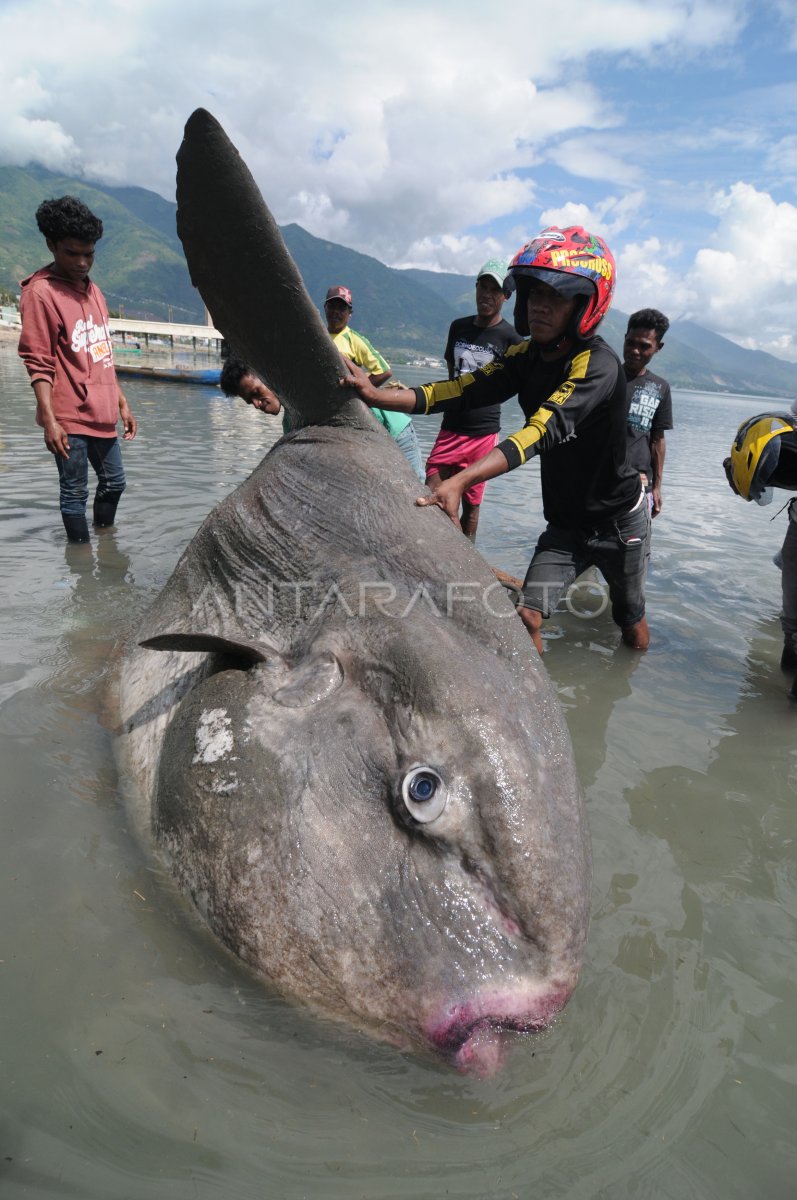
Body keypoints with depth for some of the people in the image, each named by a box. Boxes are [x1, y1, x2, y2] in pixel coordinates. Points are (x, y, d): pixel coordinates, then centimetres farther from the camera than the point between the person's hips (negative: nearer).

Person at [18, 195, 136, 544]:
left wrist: (122, 404, 18)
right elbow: (39, 364, -13)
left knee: (114, 482, 17)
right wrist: (49, 420, -20)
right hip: (69, 417, -8)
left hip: (102, 415, 8)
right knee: (75, 492, -2)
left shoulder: (93, 291, 15)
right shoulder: (40, 292, -8)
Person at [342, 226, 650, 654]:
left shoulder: (597, 365, -27)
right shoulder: (526, 357, -5)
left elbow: (542, 431, -42)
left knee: (632, 625, 16)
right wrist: (378, 396, -32)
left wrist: (460, 481, -55)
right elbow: (464, 390, -18)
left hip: (619, 520, -4)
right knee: (526, 617, -10)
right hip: (565, 522, 4)